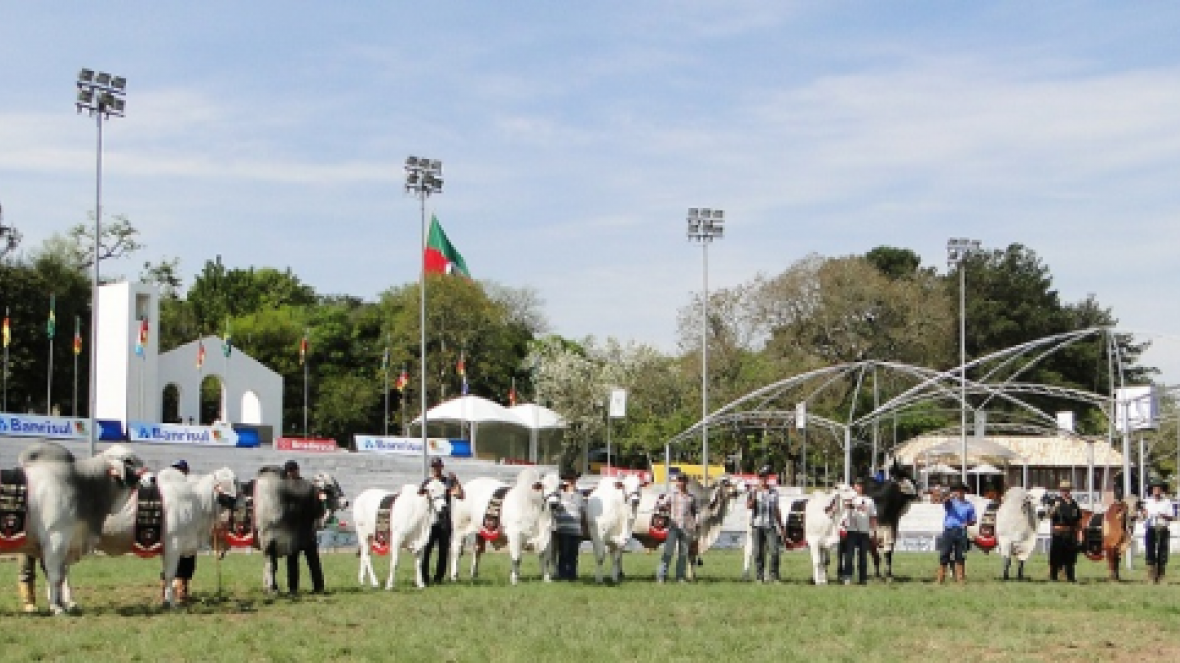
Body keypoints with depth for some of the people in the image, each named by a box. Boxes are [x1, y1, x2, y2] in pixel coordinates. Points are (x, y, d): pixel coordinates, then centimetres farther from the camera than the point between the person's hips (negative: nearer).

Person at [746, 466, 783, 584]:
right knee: (758, 553, 0)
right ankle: (759, 577, 6)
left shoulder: (774, 492, 12)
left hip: (771, 526, 1)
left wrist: (781, 525, 13)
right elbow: (749, 506, -8)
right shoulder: (753, 492, 5)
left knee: (774, 551, -10)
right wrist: (754, 495, -21)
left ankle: (773, 576, -3)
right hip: (757, 526, -1)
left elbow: (777, 510, 16)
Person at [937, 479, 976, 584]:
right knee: (944, 555, -3)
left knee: (960, 556, 3)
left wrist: (967, 523, -8)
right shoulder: (951, 502, 4)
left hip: (961, 532, 1)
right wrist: (951, 496, -41)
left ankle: (960, 578, 9)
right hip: (949, 531, -1)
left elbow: (973, 521, 13)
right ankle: (940, 578, 0)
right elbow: (945, 502, -20)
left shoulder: (969, 505, 10)